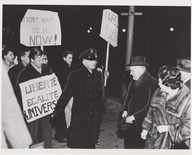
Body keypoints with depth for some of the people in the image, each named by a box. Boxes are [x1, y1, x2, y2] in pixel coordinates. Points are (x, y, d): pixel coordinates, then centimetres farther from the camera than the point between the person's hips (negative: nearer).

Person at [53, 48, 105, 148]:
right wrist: (57, 110, -14)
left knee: (91, 143, 12)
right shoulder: (75, 75, -7)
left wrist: (101, 113, 9)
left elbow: (100, 96, 9)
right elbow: (66, 93, -9)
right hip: (79, 116, -4)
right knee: (76, 143, 4)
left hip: (94, 117, 4)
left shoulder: (98, 75, 6)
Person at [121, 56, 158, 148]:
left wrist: (134, 117, -20)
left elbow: (150, 106, -21)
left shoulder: (151, 83, -18)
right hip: (129, 122, 8)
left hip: (141, 124, -8)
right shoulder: (133, 81, 7)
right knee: (128, 145, 17)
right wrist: (125, 110, 5)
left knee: (137, 147, 3)